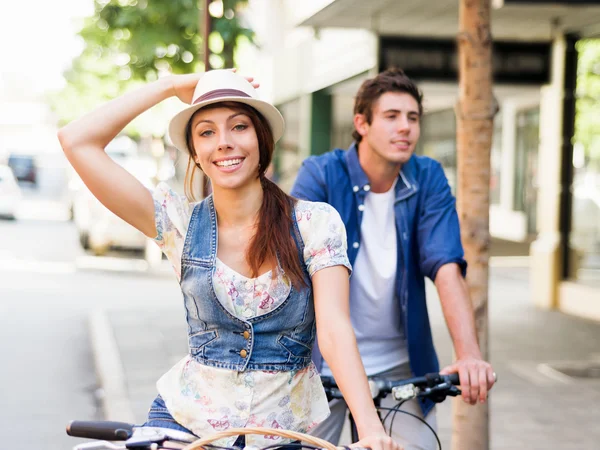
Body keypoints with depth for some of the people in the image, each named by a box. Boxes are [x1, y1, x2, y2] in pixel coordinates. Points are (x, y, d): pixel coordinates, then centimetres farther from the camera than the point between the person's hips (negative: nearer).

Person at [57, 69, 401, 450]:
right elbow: (77, 141, -7)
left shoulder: (316, 223, -6)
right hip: (187, 419, 1)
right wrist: (171, 86, -4)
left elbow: (335, 329, -16)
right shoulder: (181, 222, -2)